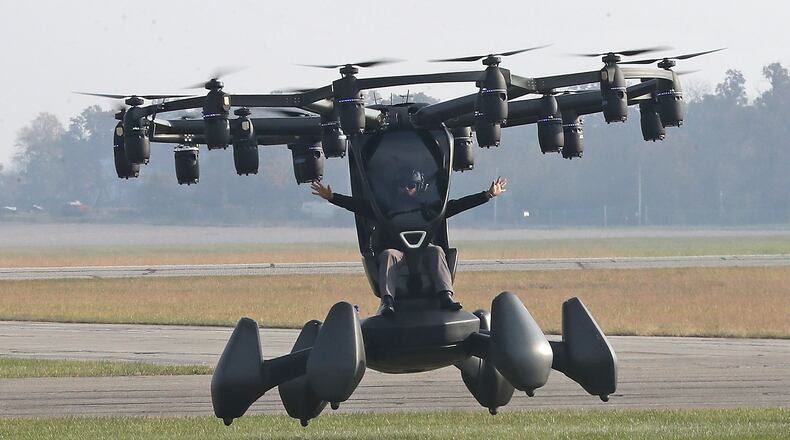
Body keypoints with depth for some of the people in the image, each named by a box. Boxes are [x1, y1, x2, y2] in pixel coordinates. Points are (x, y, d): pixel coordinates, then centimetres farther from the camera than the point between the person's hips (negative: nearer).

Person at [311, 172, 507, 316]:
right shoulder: (386, 209, 21)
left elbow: (457, 205, 20)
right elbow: (356, 205, 16)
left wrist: (488, 195, 15)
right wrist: (330, 197, 4)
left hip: (422, 252, 1)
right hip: (396, 251, -1)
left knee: (436, 251, -29)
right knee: (388, 254, -33)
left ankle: (446, 296, -48)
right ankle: (388, 301, -53)